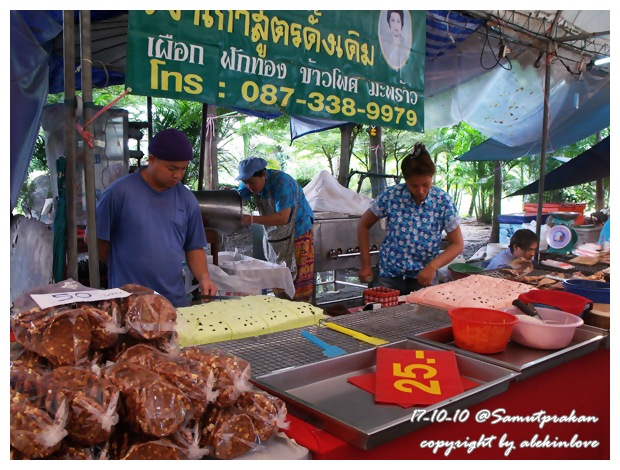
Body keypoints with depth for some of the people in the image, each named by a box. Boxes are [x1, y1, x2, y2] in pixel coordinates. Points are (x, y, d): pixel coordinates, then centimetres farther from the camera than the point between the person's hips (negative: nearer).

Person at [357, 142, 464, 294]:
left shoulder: (443, 202, -7)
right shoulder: (391, 196, -7)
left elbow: (457, 244, -2)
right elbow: (364, 225, 5)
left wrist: (433, 266, -18)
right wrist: (366, 264, 1)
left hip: (423, 277, 0)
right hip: (388, 276, 0)